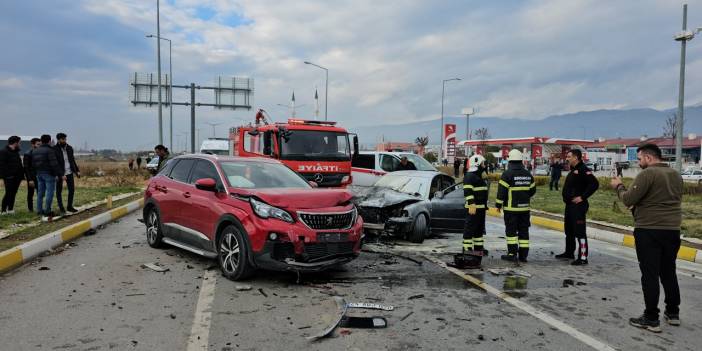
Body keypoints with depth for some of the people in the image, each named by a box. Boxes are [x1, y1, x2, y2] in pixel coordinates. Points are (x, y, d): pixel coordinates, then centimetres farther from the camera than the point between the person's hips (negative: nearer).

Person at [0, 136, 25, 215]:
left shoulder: (16, 152, 18)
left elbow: (19, 165, 20)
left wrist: (21, 174, 12)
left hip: (16, 177, 8)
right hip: (9, 178, -8)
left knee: (13, 193, 10)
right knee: (8, 193, -6)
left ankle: (10, 209, 17)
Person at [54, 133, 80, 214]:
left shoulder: (69, 148, 5)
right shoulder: (55, 150, -11)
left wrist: (77, 170, 11)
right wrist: (61, 175, -20)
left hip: (69, 172, 5)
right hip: (59, 174, -5)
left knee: (72, 190, 4)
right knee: (59, 191, 5)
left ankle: (70, 206, 17)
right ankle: (61, 208, 15)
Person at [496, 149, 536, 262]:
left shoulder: (507, 174, -12)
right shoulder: (528, 174, 7)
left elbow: (502, 191, -13)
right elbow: (532, 190, 15)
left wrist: (498, 204, -3)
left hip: (511, 208, -5)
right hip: (525, 208, 5)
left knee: (511, 231, 3)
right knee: (523, 231, 10)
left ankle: (512, 253, 1)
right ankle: (523, 255, 13)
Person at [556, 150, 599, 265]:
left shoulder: (583, 169, -14)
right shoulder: (573, 170, 16)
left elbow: (595, 184, -23)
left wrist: (582, 197, -21)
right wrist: (566, 197, 11)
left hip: (578, 206, -11)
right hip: (569, 205, 11)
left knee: (580, 232, -8)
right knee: (568, 230, 19)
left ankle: (583, 258, -5)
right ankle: (569, 253, 33)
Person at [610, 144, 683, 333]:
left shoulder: (647, 174, -15)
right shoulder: (676, 175, 10)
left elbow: (628, 200, -17)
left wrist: (619, 186, 3)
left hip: (649, 231, -7)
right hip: (672, 230, 7)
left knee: (650, 275, -2)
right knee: (669, 272, 19)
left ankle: (651, 319, 3)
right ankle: (673, 312, 29)